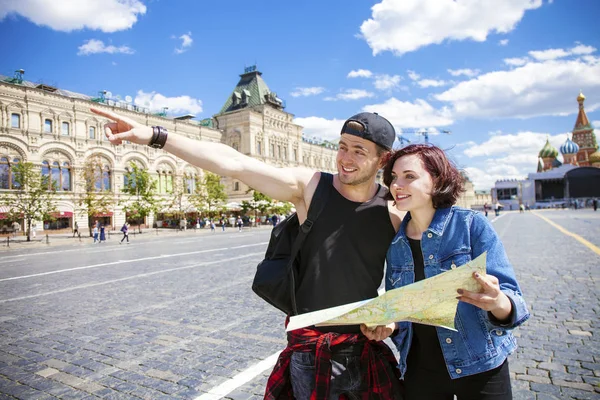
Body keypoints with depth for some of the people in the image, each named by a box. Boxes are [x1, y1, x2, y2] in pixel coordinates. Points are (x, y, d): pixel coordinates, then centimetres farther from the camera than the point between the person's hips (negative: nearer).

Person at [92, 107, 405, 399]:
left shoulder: (394, 209, -4)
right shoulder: (309, 187, -11)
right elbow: (234, 164, -19)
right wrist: (155, 136, -23)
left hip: (368, 352, 3)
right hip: (311, 352, -2)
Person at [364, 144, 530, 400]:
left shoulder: (471, 225, -14)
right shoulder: (395, 244, -3)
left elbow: (509, 299, -16)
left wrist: (498, 303, -37)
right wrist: (388, 325, -14)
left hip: (479, 368, -3)